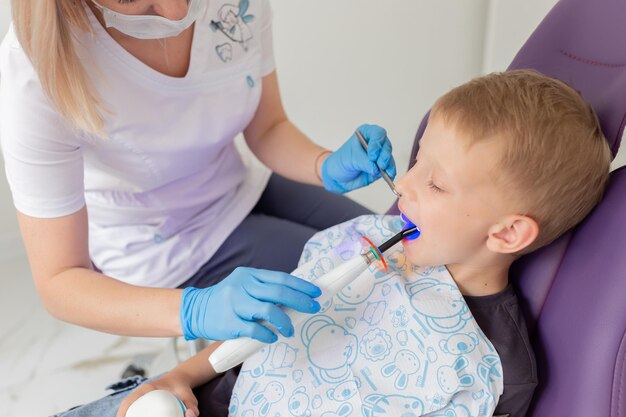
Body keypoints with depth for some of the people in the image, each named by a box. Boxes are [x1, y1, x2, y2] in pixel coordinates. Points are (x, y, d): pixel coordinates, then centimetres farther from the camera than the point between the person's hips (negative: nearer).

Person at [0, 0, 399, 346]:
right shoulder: (36, 73, -32)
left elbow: (268, 129, -5)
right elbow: (59, 282, -28)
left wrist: (331, 166, -26)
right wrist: (194, 310, -45)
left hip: (239, 191, 5)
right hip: (160, 249, -5)